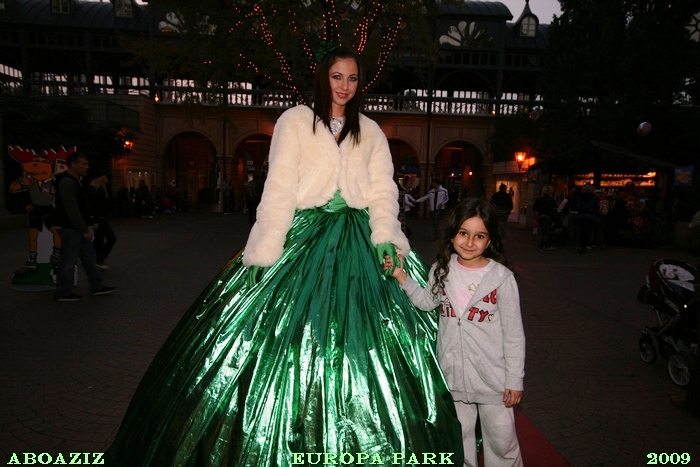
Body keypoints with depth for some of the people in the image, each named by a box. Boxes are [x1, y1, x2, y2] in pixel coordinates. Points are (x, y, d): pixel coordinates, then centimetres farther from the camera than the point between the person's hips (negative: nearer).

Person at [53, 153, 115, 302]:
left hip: (78, 228, 11)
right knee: (68, 262, -1)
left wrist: (88, 225, 19)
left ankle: (96, 287, 22)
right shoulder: (67, 182, -18)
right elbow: (72, 210, -24)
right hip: (70, 229, -11)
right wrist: (84, 230, -23)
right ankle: (62, 293, 10)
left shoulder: (74, 181, 15)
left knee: (89, 258, 14)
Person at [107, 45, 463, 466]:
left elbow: (383, 191, 7)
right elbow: (280, 189, -4)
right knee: (288, 337, -2)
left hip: (357, 243, 3)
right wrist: (265, 252, -12)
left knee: (360, 343, 3)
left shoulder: (370, 132, 15)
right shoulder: (296, 121, 4)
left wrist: (386, 238, -10)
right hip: (303, 237, -3)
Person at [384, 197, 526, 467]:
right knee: (458, 436, 21)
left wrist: (515, 380, -7)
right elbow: (427, 302, 11)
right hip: (453, 373, 4)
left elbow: (514, 334, -9)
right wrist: (401, 275, 0)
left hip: (492, 374, -3)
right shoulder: (442, 270, -3)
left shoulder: (501, 277, -14)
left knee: (501, 440, 11)